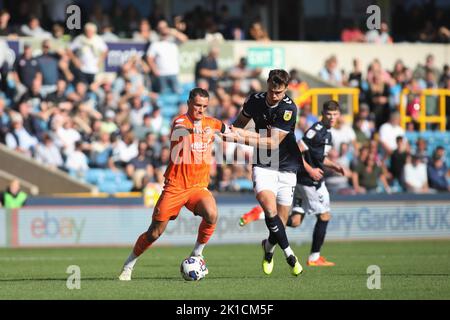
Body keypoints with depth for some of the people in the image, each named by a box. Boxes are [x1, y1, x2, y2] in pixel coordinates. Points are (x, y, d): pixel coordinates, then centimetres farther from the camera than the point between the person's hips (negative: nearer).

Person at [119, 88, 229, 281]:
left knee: (211, 215, -28)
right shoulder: (180, 122, -10)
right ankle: (128, 266, 22)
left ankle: (197, 254, -7)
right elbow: (179, 130, -37)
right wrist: (193, 129, -58)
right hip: (175, 187, -3)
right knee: (154, 233, 1)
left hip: (198, 186, 3)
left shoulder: (211, 123, 6)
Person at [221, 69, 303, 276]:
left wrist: (241, 138, -24)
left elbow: (273, 142, -19)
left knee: (280, 221, 1)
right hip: (263, 165, 2)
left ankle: (269, 246, 34)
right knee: (268, 205, -26)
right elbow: (240, 123, 17)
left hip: (286, 167, -2)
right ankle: (288, 254, -18)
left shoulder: (289, 109, -17)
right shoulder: (254, 100, -3)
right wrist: (236, 130, -7)